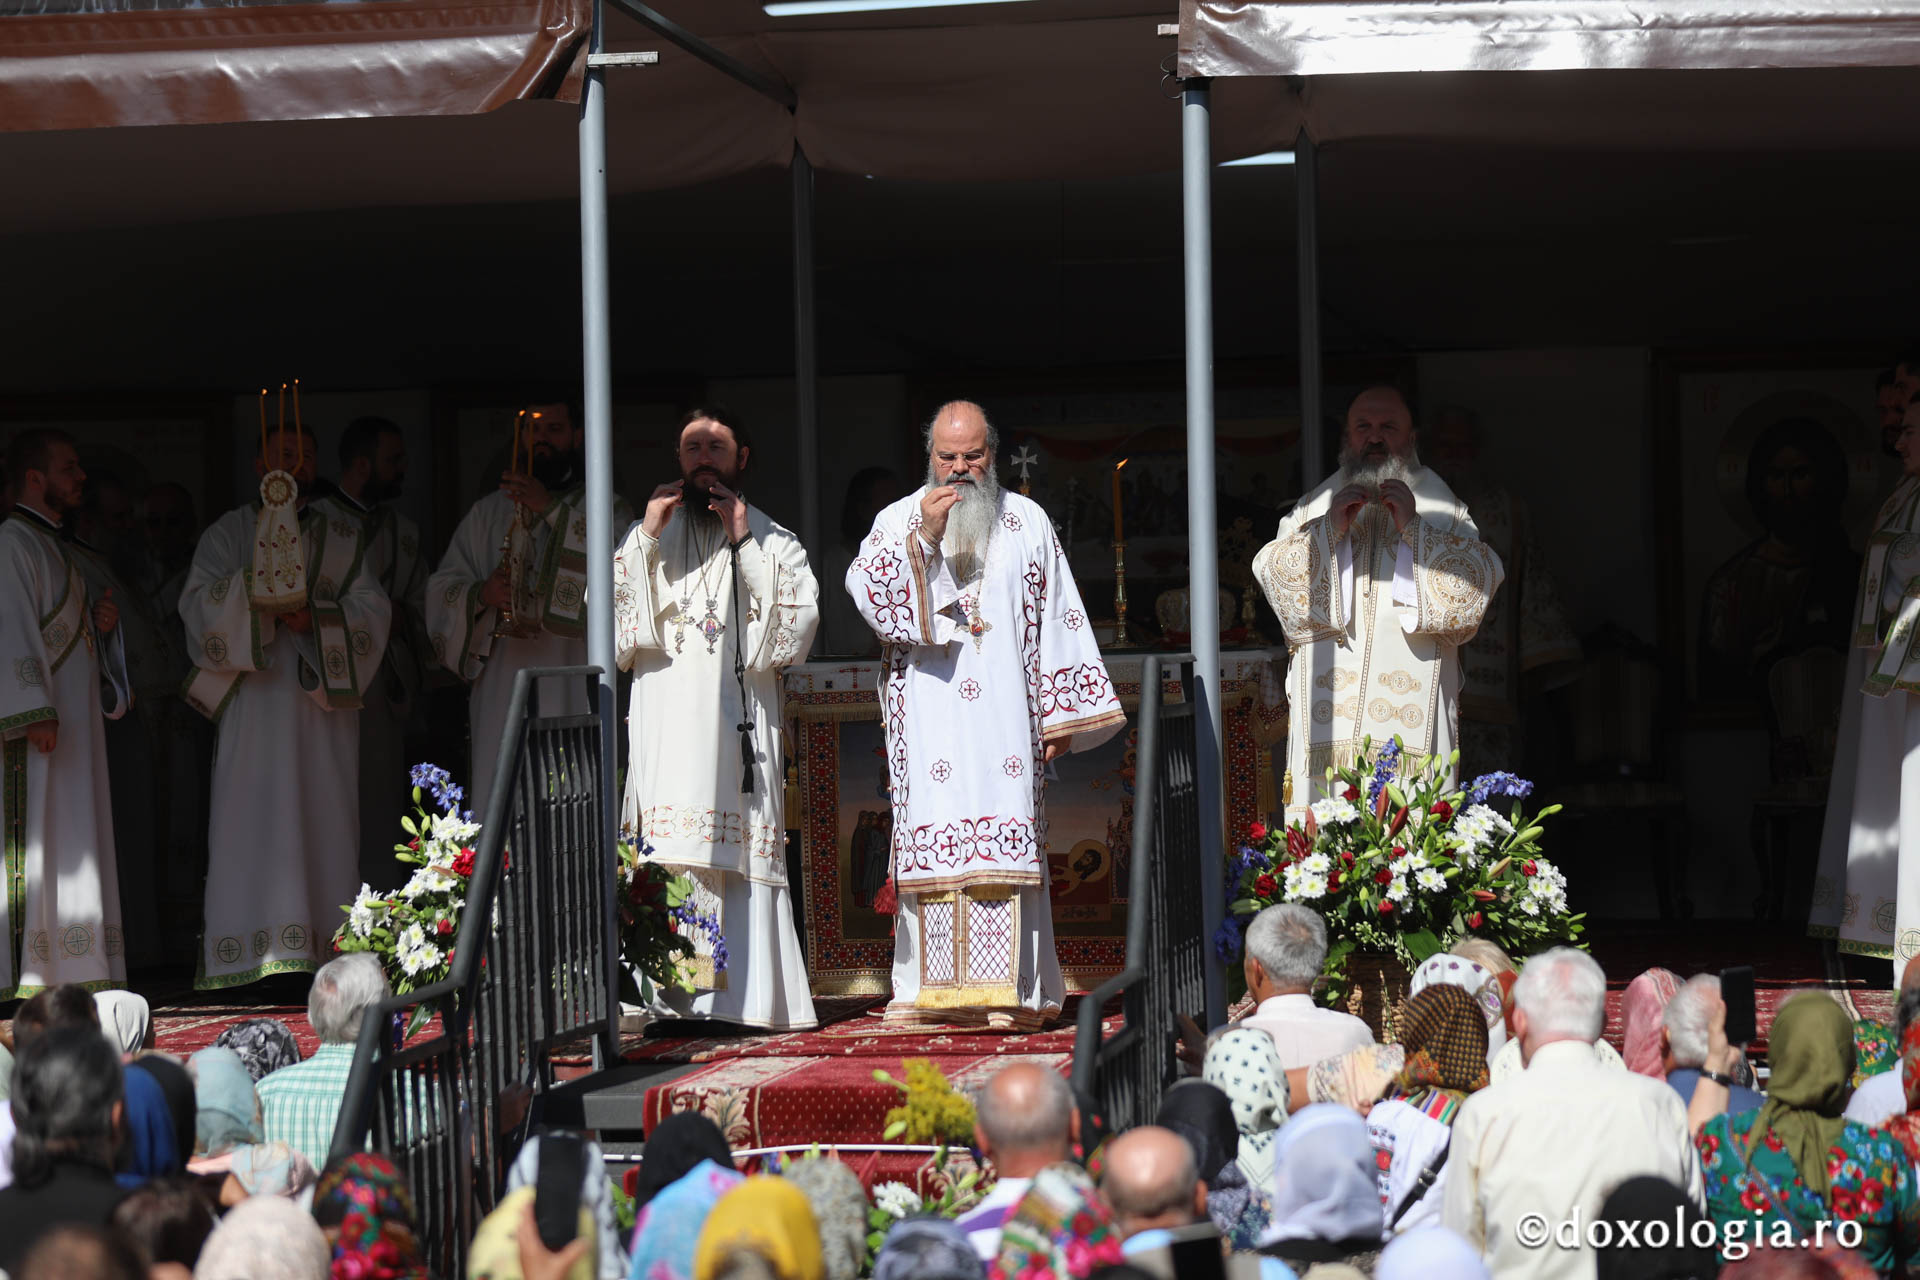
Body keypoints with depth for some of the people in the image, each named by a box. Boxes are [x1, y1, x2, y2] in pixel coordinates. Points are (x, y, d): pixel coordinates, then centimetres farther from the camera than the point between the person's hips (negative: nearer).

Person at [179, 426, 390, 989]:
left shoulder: (343, 539, 17)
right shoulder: (229, 533, 12)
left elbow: (373, 610, 6)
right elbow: (197, 604, 0)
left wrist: (317, 616, -11)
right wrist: (253, 583, -16)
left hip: (324, 703, 2)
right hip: (255, 703, -2)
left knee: (325, 820, -4)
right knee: (253, 815, -11)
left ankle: (327, 944, -4)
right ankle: (253, 946, -14)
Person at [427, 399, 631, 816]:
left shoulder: (604, 508, 12)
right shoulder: (489, 512, 21)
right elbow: (444, 586, 15)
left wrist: (552, 508, -16)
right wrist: (481, 594, -7)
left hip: (571, 691, -3)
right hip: (501, 685, 3)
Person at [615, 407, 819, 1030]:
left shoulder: (774, 543, 17)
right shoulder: (649, 536, 22)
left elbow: (801, 619, 0)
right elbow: (605, 612, 8)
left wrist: (744, 543, -2)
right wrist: (646, 537, 2)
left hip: (739, 718, -1)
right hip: (666, 719, 1)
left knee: (739, 856, -10)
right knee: (667, 861, -13)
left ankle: (746, 995, -11)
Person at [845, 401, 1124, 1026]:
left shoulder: (1027, 522, 12)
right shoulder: (900, 519, 11)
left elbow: (1059, 620, 11)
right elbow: (864, 588, -4)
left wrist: (1060, 715, 5)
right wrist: (923, 535, -13)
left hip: (1005, 715, 0)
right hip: (929, 712, 0)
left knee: (1006, 847, -8)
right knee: (935, 845, -6)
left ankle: (1009, 992, -10)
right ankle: (934, 989, -5)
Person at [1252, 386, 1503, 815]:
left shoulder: (1438, 503, 13)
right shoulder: (1315, 505, 18)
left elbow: (1480, 578, 0)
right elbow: (1270, 569, 6)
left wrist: (1414, 529, -10)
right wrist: (1328, 530, -7)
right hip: (1327, 703, 1)